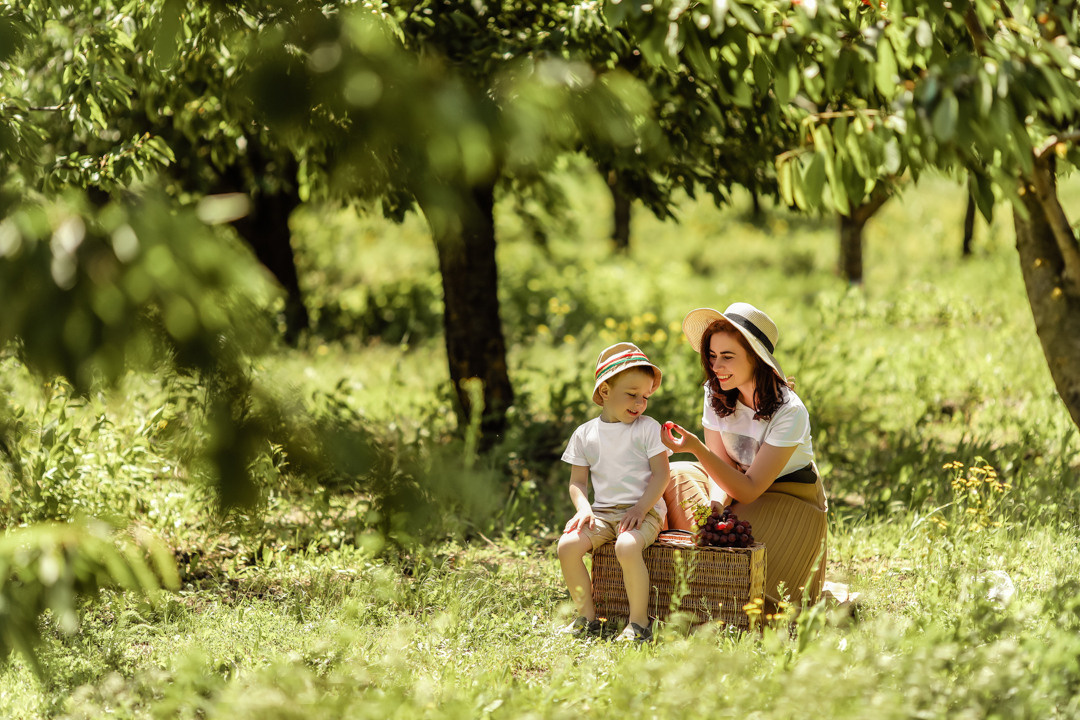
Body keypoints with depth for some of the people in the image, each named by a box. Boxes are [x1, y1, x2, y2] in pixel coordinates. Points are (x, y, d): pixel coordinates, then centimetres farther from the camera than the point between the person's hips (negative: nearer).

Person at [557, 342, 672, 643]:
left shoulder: (648, 428, 2)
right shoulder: (585, 434, 10)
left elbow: (661, 473, -3)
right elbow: (578, 480, 11)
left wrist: (640, 508, -15)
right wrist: (583, 508, -9)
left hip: (644, 512, -4)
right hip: (602, 513, 4)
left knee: (627, 547, -35)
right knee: (568, 546, -21)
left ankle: (640, 623, -21)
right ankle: (587, 617, -5)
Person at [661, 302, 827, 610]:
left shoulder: (789, 412, -27)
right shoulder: (717, 394, -9)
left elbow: (749, 490, -28)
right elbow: (723, 464, -5)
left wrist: (696, 447, -39)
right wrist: (716, 501, -29)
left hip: (790, 501, -6)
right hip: (736, 486, 6)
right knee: (673, 478, -17)